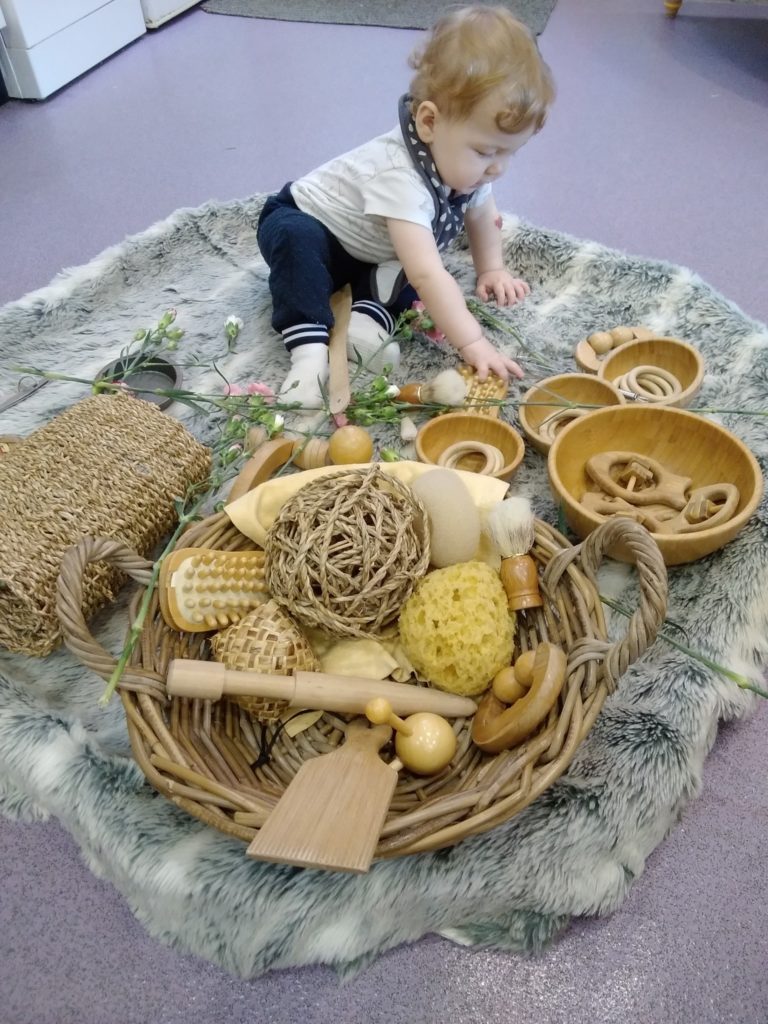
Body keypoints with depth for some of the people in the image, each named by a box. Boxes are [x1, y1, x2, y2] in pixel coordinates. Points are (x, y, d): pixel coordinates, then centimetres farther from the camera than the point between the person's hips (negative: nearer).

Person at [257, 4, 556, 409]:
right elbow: (428, 276, -49)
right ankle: (309, 347, -38)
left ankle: (368, 315, -23)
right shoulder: (400, 178, -41)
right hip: (305, 221, -8)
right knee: (297, 240, -39)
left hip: (374, 257, 8)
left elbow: (481, 212, 9)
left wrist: (491, 269, -2)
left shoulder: (465, 163, -15)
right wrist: (473, 344, -51)